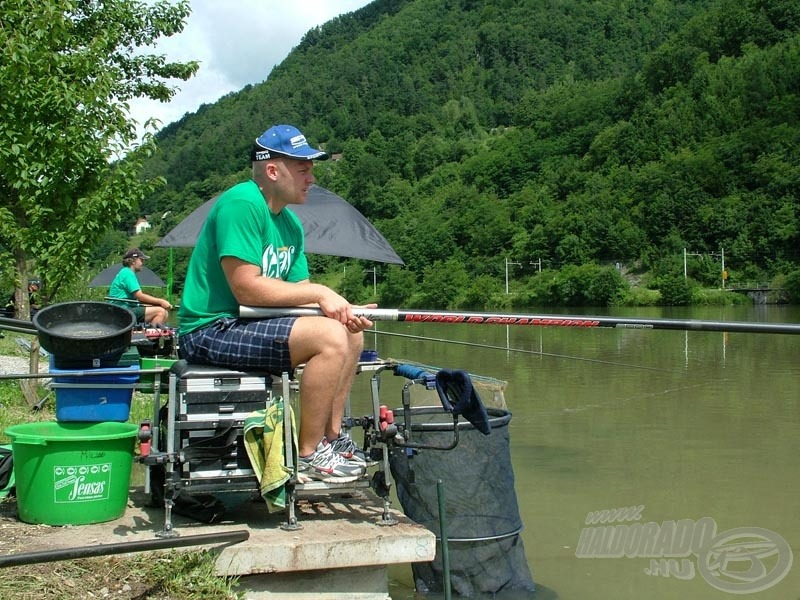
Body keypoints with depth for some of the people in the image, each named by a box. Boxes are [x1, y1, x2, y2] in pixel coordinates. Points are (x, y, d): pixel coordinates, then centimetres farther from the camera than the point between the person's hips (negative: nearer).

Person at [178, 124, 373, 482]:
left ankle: (331, 436, 15)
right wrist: (319, 293, -18)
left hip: (248, 323, 10)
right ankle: (308, 456, -13)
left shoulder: (291, 225, 11)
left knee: (352, 333, 9)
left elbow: (298, 294, 7)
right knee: (330, 338, -24)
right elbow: (247, 289, -25)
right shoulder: (241, 204, -18)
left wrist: (343, 310, -12)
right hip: (211, 330, -10)